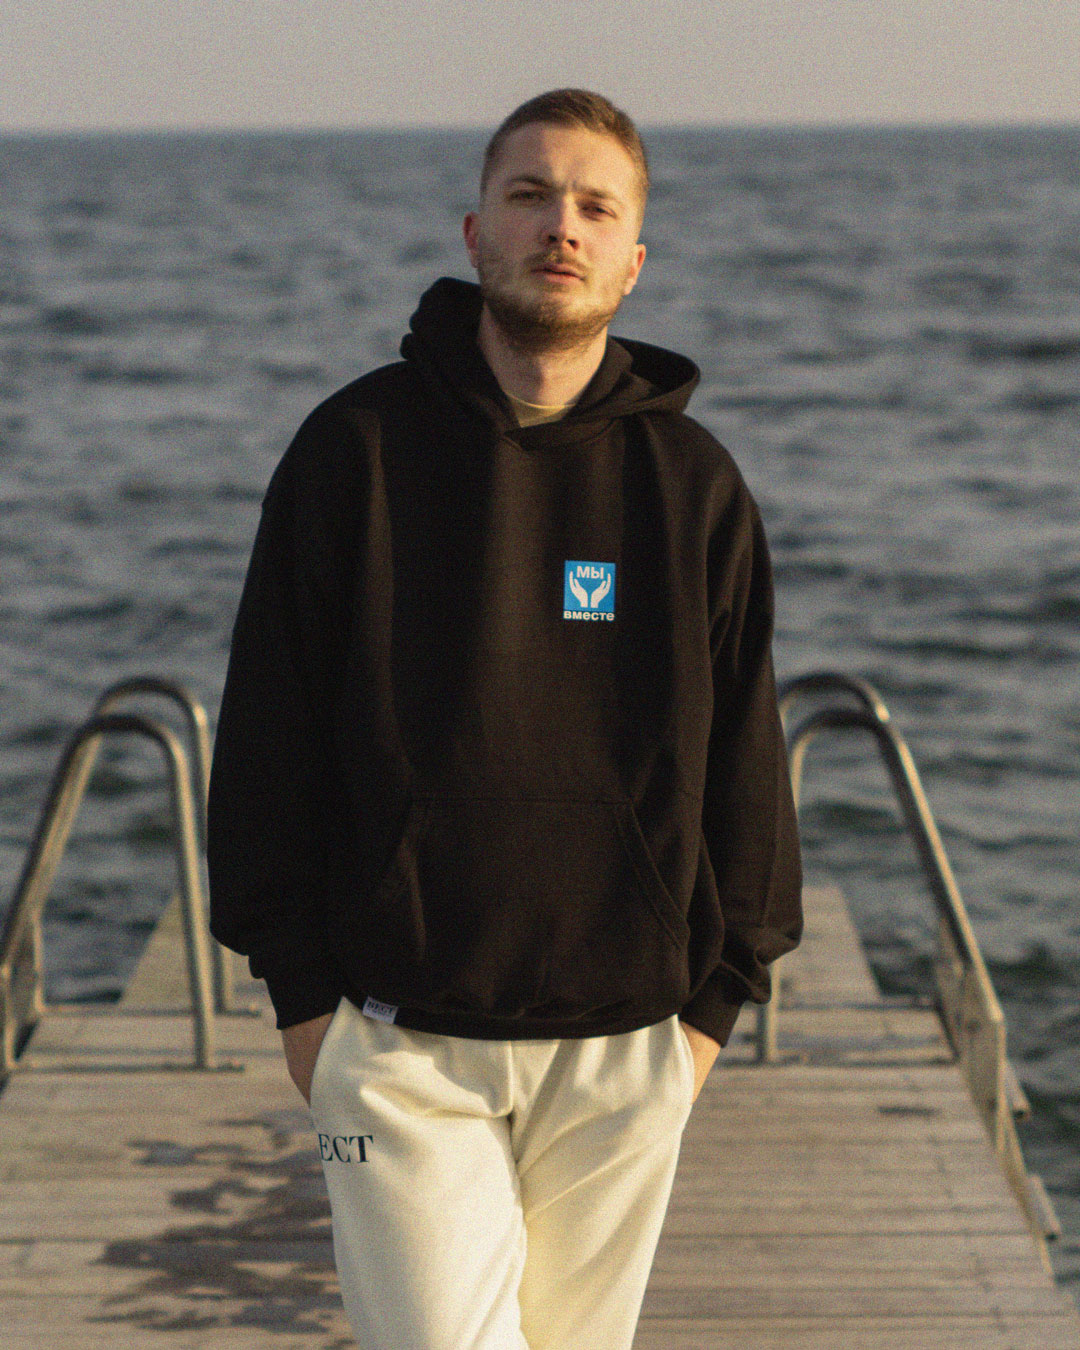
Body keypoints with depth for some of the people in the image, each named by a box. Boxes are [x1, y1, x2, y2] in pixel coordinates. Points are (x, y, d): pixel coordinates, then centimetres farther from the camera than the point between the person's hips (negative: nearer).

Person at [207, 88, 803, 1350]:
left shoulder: (694, 486, 3)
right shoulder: (357, 448, -2)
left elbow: (743, 752, 8)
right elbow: (268, 724, 0)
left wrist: (719, 993, 5)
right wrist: (300, 987, -3)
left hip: (623, 1050, 2)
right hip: (403, 1038, -2)